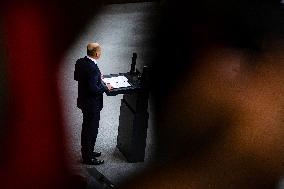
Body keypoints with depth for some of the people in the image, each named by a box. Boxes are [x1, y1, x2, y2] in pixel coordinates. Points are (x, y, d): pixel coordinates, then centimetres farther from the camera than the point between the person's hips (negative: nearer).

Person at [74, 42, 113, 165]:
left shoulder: (80, 62, -2)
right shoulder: (93, 68, -29)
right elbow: (93, 89, -30)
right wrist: (106, 87, -14)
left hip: (83, 100, 9)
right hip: (92, 104, -9)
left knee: (86, 127, 23)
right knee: (91, 130, 5)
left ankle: (86, 152, 39)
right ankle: (88, 157, 17)